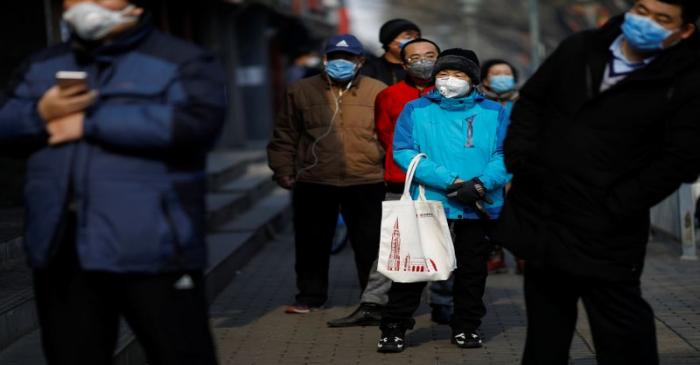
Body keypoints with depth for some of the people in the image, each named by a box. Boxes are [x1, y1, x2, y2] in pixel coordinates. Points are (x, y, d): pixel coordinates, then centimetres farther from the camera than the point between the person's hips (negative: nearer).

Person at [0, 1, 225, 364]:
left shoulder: (180, 62, -1)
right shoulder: (43, 65, 18)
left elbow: (195, 123, -18)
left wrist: (91, 123, -14)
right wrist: (40, 114, -10)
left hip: (151, 249, -5)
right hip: (62, 252, 5)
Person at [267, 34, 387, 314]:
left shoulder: (378, 92, 3)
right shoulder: (302, 91, 7)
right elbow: (284, 136, 10)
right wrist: (283, 170, 4)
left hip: (366, 183, -1)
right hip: (313, 183, 1)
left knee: (370, 245, 7)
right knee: (312, 244, 9)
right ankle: (310, 295, 22)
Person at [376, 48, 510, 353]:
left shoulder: (493, 113, 6)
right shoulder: (416, 110, 3)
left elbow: (506, 155, -2)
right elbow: (404, 152, -8)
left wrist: (481, 184, -21)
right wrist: (450, 182, -18)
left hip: (479, 208, 2)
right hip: (427, 203, -1)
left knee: (471, 270, 12)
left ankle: (466, 326, 26)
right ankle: (394, 328, 7)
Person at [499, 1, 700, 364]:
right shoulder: (580, 49, 6)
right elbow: (531, 100, 16)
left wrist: (616, 207, -18)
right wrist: (520, 157, 1)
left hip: (605, 232, -5)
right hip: (541, 214, 5)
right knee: (545, 326, 19)